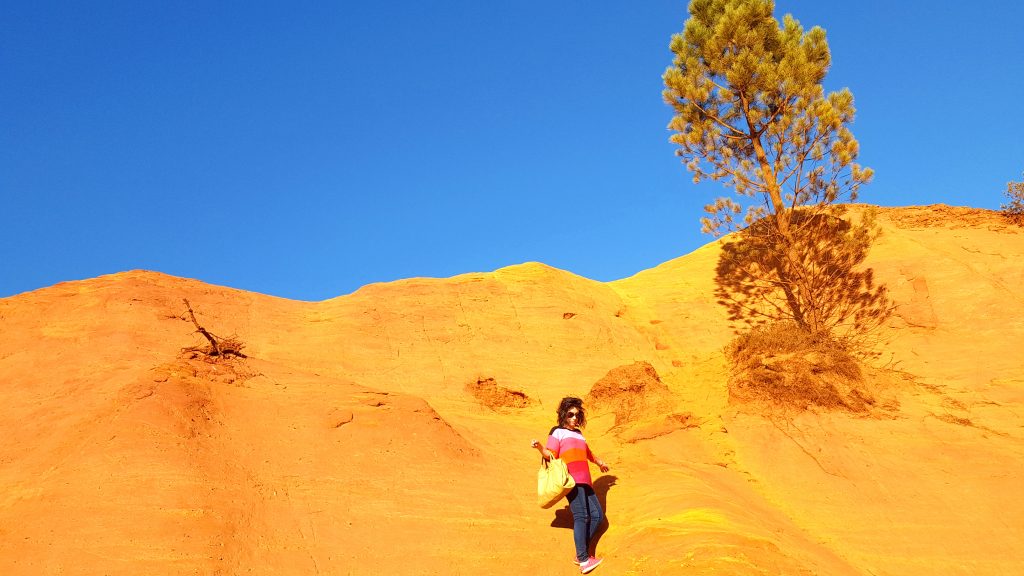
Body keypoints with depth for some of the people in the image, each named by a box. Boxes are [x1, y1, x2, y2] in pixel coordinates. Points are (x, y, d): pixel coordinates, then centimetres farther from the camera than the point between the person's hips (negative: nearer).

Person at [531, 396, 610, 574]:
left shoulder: (579, 433, 26)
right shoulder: (558, 432, 6)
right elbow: (550, 455, -5)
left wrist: (600, 462, 58)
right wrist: (539, 447, -25)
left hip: (585, 482, 8)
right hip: (571, 480, -8)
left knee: (597, 515, 3)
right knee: (581, 516, -17)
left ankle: (581, 554, 8)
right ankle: (584, 561, -21)